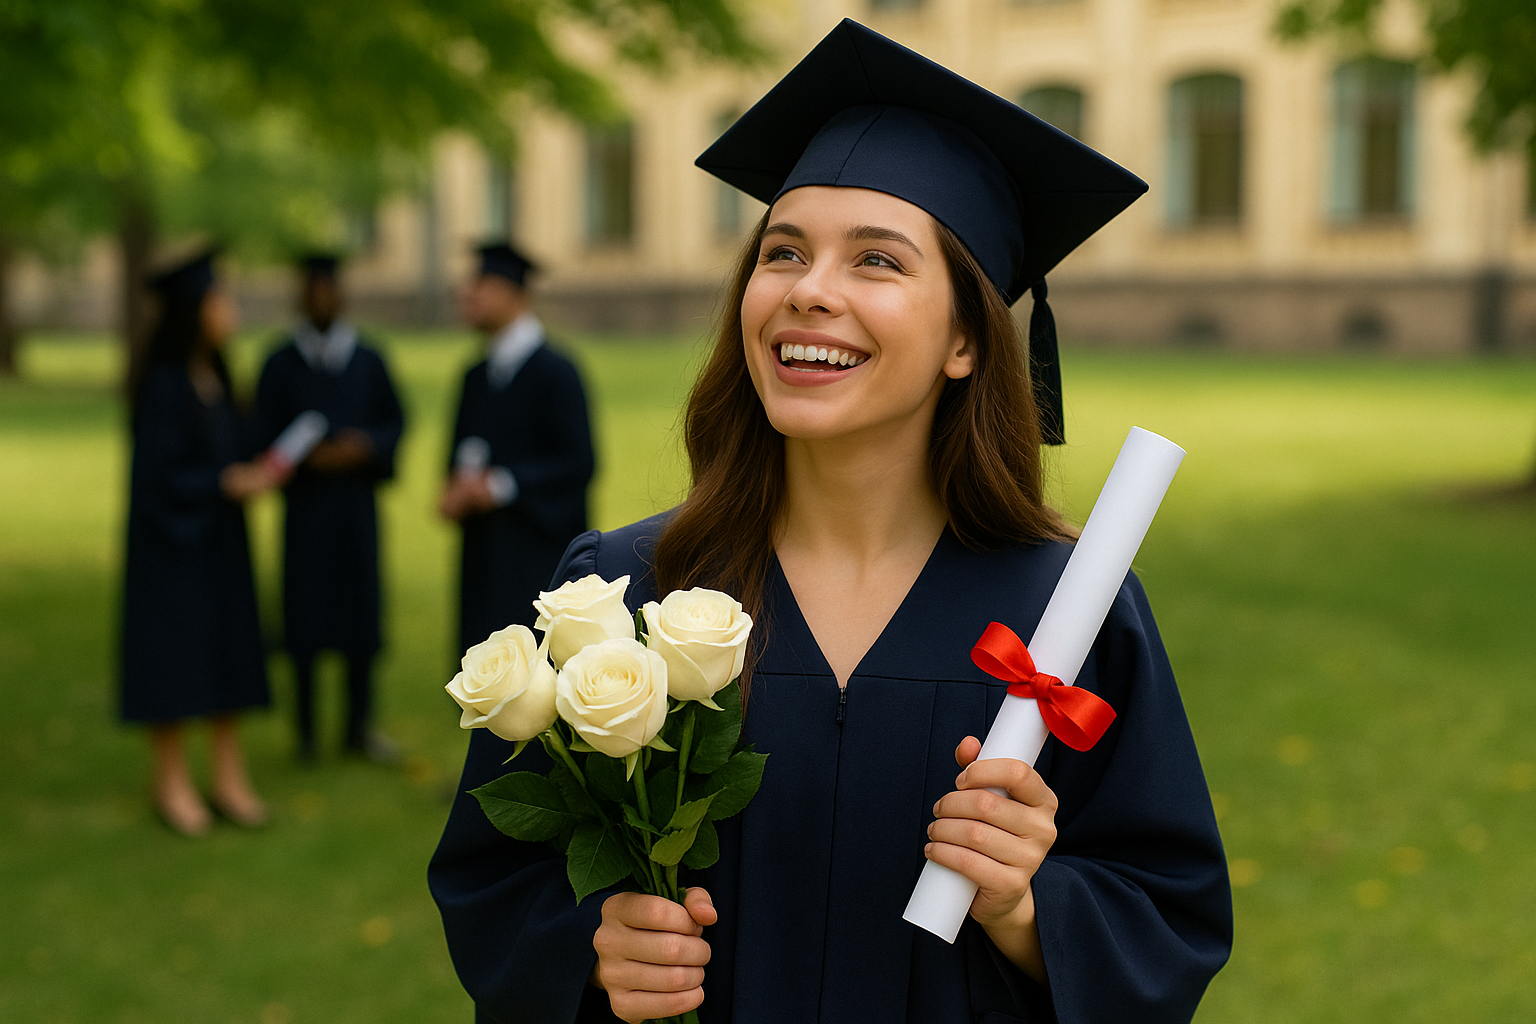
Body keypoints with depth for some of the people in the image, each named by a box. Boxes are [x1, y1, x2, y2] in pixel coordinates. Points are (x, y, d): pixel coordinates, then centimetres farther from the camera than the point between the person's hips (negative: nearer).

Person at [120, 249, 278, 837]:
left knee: (228, 652, 8)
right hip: (173, 541, -8)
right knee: (175, 653, 1)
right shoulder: (163, 385, -17)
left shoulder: (214, 376, 7)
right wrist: (225, 482, -25)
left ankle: (228, 776, 15)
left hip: (219, 539, 8)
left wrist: (254, 473, -4)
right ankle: (170, 780, 14)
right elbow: (156, 474, -19)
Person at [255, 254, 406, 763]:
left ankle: (359, 726, 15)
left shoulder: (369, 360, 5)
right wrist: (312, 457, -20)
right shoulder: (280, 364, -1)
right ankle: (305, 727, 11)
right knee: (307, 612, 0)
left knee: (361, 608, 5)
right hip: (306, 503, -2)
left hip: (358, 498, 2)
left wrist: (364, 447, -15)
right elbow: (266, 435, -3)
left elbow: (396, 422, 5)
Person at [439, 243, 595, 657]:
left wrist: (502, 486, -19)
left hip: (536, 556, -7)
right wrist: (459, 487, -7)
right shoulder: (477, 376, 14)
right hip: (482, 556, 7)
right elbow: (463, 453, 17)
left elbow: (578, 463, -13)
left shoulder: (555, 372, -9)